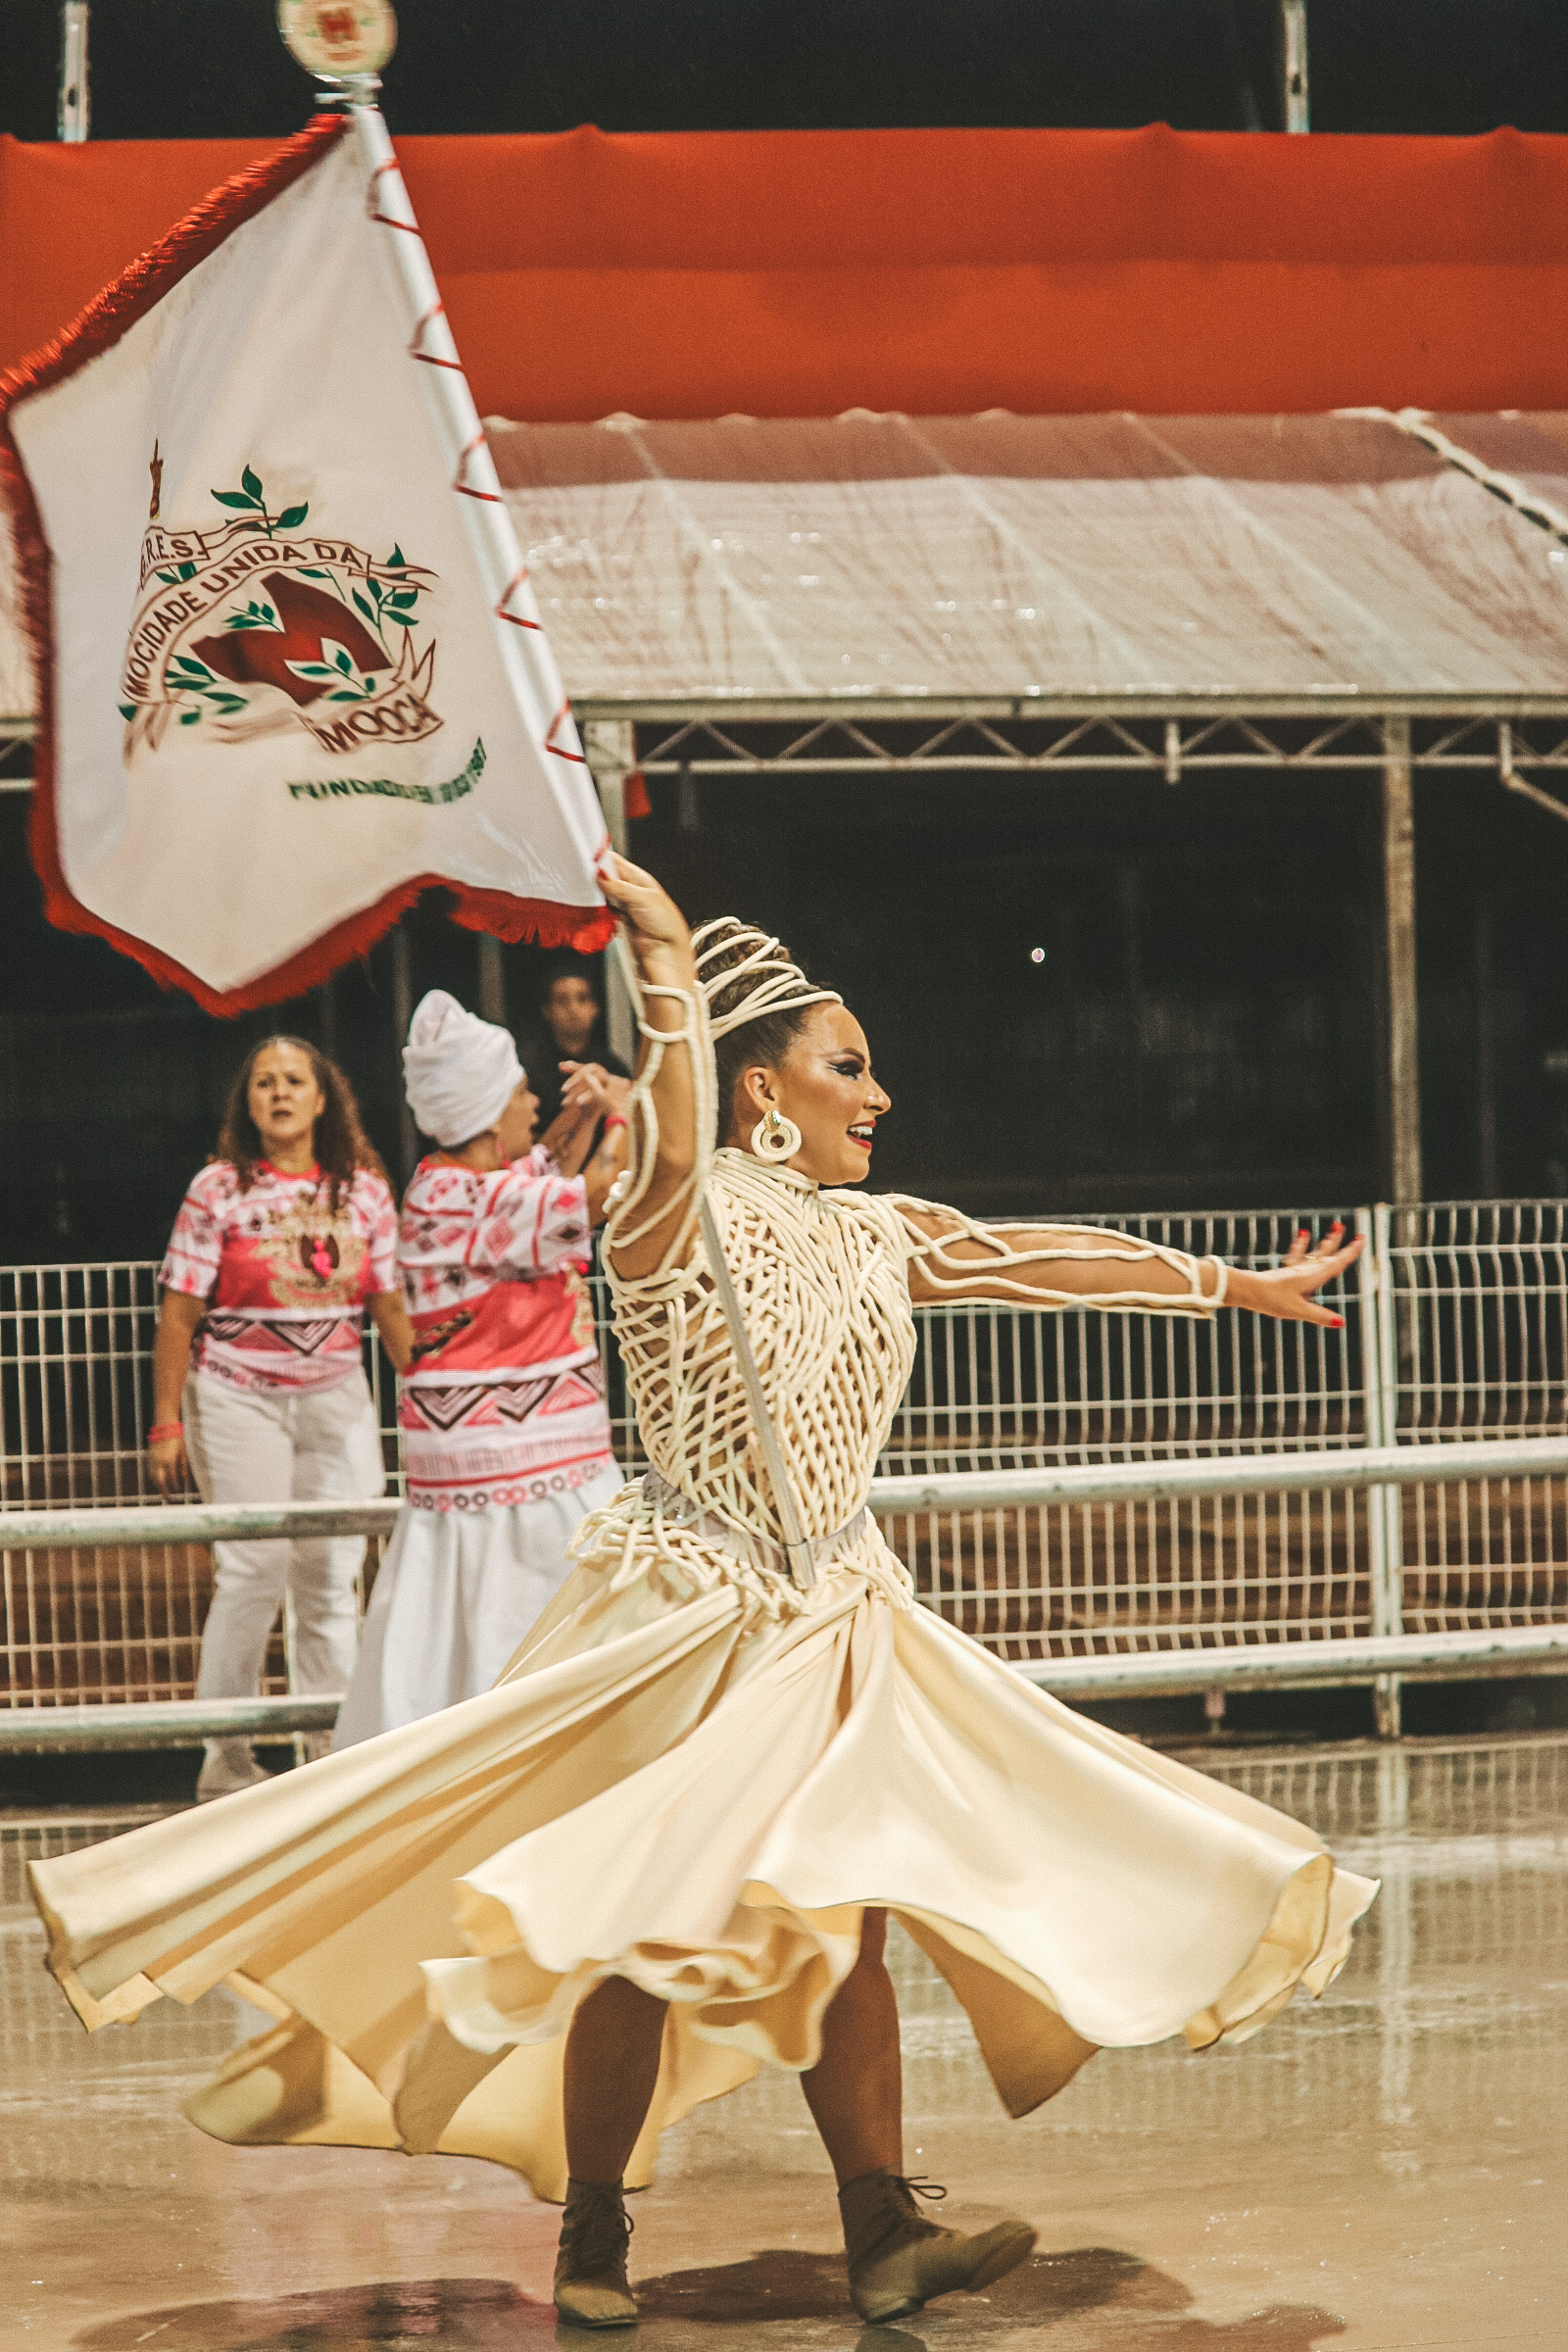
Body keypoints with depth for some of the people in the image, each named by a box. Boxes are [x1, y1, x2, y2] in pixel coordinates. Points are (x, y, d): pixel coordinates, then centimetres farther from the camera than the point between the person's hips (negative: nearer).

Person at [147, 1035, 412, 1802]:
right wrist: (167, 1423, -7)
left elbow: (392, 1308, 7)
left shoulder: (364, 1189, 4)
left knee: (331, 1578, 5)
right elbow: (178, 1315, -5)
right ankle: (225, 1756, 5)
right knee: (252, 1573, -5)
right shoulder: (218, 1190, -5)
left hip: (337, 1397, 3)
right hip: (239, 1398, -3)